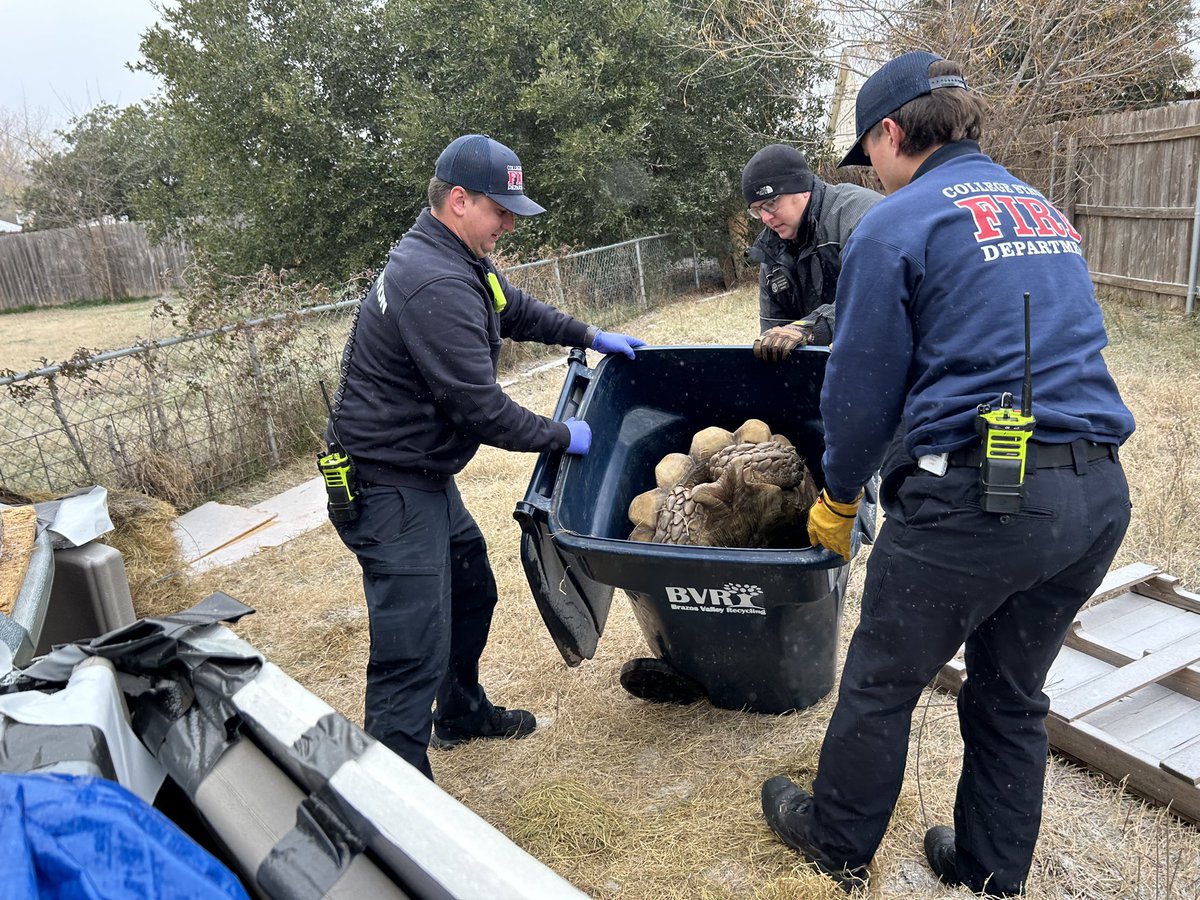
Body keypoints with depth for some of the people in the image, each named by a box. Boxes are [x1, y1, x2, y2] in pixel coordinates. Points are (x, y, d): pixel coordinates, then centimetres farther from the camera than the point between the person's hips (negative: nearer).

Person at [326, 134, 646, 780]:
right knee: (415, 649, -10)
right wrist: (561, 436, -10)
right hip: (389, 488, -11)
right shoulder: (436, 285, -26)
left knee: (472, 591, 24)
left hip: (424, 473, 11)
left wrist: (591, 336, 29)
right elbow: (480, 407, -25)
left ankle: (461, 712, 45)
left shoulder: (460, 263, 9)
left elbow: (514, 308, 28)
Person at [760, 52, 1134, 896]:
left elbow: (862, 387, -4)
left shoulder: (898, 224, -5)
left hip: (980, 496, -7)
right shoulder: (1044, 211, 18)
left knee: (881, 681, 13)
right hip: (1099, 494, 8)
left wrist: (837, 500, 12)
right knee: (1012, 695, 22)